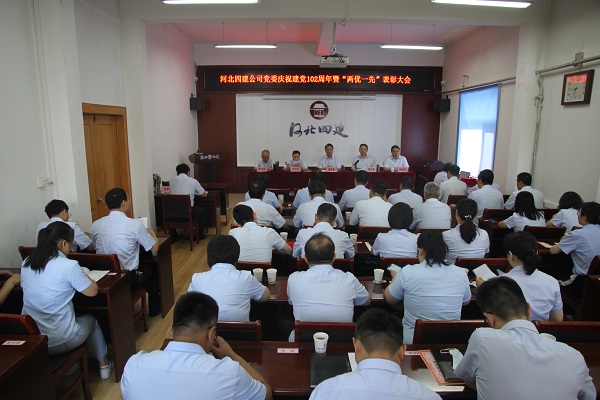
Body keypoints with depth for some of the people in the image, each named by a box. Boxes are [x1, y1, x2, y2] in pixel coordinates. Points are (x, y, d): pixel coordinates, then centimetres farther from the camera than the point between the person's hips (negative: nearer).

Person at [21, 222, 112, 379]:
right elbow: (92, 291, -9)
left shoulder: (26, 263, -2)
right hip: (59, 342, -5)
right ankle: (103, 364, 39)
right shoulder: (69, 266, -20)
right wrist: (83, 275, 10)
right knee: (90, 319, 25)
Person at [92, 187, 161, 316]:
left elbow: (96, 248, 13)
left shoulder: (96, 225, -5)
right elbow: (154, 248, -6)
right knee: (150, 269, 27)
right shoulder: (134, 225, -16)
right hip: (129, 281, -4)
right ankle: (154, 308, 43)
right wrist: (152, 233, 14)